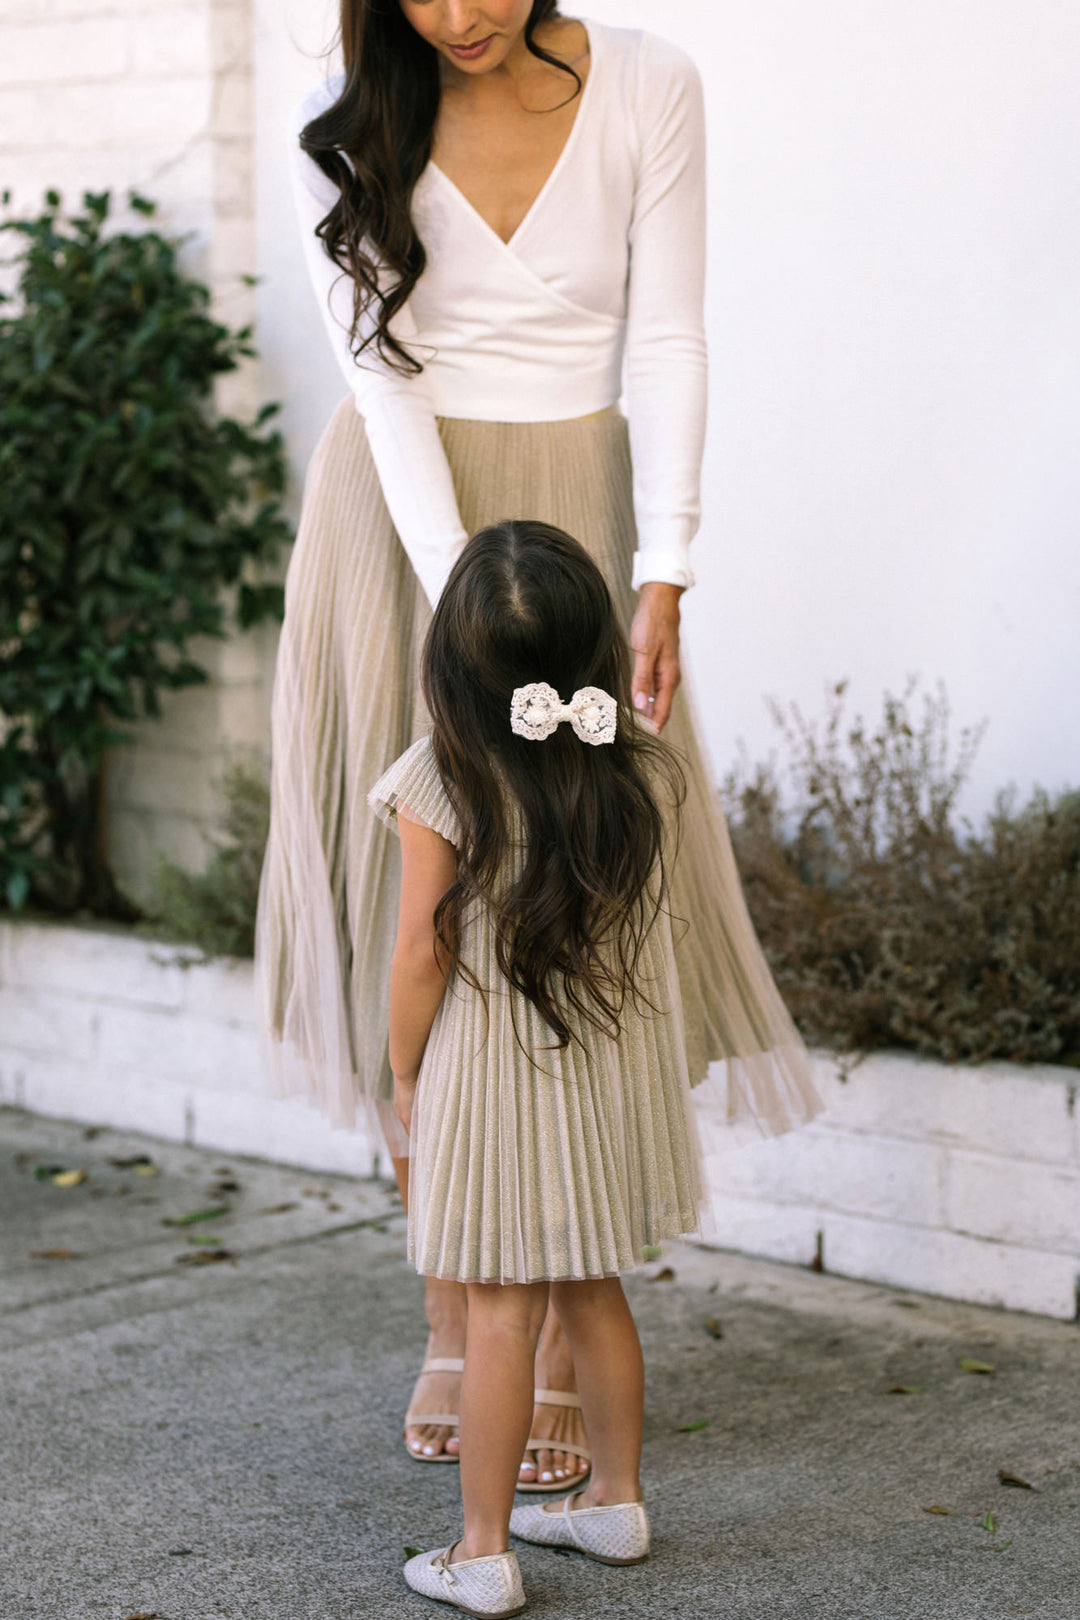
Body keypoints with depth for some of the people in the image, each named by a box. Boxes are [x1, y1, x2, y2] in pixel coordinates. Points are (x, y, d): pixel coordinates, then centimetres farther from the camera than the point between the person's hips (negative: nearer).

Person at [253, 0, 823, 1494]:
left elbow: (668, 345, -5)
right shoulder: (344, 135, -3)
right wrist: (463, 608, -20)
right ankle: (452, 1329, 15)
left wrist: (662, 581, -15)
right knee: (416, 923, 2)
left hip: (572, 520, 0)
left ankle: (561, 1355, 4)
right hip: (393, 530, 1)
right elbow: (384, 378, -9)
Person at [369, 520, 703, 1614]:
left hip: (490, 1077, -4)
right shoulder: (645, 776, -7)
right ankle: (616, 1502, 33)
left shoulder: (441, 787, -19)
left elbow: (422, 954, -14)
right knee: (593, 1291, 19)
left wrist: (405, 1074, 1)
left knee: (500, 1312, 3)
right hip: (613, 1072, 5)